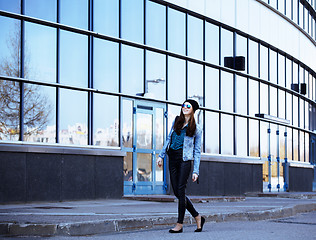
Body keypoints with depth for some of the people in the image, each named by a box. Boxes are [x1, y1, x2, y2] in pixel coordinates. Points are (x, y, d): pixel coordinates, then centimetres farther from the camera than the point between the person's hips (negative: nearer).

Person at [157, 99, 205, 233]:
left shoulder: (196, 129, 2)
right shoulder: (176, 122, 14)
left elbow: (197, 151, 1)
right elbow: (169, 140, 20)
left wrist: (196, 171, -4)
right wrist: (161, 156, 12)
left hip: (184, 159, -5)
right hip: (173, 158, 5)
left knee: (180, 190, -9)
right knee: (176, 192, 3)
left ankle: (179, 224, -1)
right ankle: (198, 218, 16)